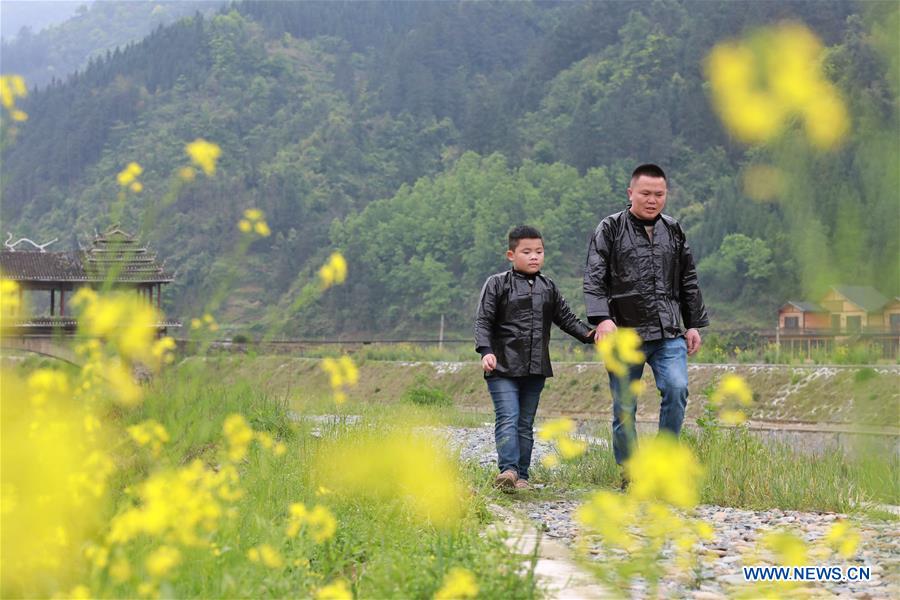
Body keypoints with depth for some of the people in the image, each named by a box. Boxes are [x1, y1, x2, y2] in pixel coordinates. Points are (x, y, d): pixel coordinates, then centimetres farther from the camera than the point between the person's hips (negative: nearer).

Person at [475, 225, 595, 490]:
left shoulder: (548, 287, 13)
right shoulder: (497, 284, -1)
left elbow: (566, 318, 14)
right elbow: (483, 321, -6)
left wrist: (589, 334, -3)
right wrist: (486, 351, -21)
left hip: (535, 369, 5)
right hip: (503, 368, -5)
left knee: (526, 423, 8)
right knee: (508, 418, -15)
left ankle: (521, 476, 10)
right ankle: (508, 470, -23)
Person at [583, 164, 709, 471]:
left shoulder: (674, 232, 14)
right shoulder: (610, 230, 2)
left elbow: (689, 282, 21)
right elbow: (594, 279, -6)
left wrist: (694, 325, 18)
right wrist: (602, 318, -20)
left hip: (669, 334, 2)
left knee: (677, 389, -18)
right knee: (624, 409, 2)